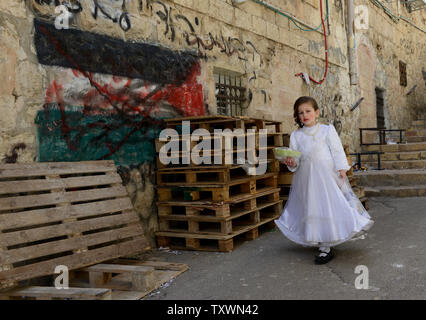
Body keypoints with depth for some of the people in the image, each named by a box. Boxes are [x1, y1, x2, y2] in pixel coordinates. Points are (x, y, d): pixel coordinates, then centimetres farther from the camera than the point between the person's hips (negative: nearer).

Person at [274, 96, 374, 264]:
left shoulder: (327, 130, 4)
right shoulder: (296, 135, 9)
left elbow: (337, 150, 2)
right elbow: (295, 158, 7)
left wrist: (341, 169, -6)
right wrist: (292, 163, -15)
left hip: (327, 175, -3)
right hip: (307, 177, 3)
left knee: (329, 208, -6)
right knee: (312, 209, 7)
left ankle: (326, 247, 0)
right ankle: (322, 244, 21)